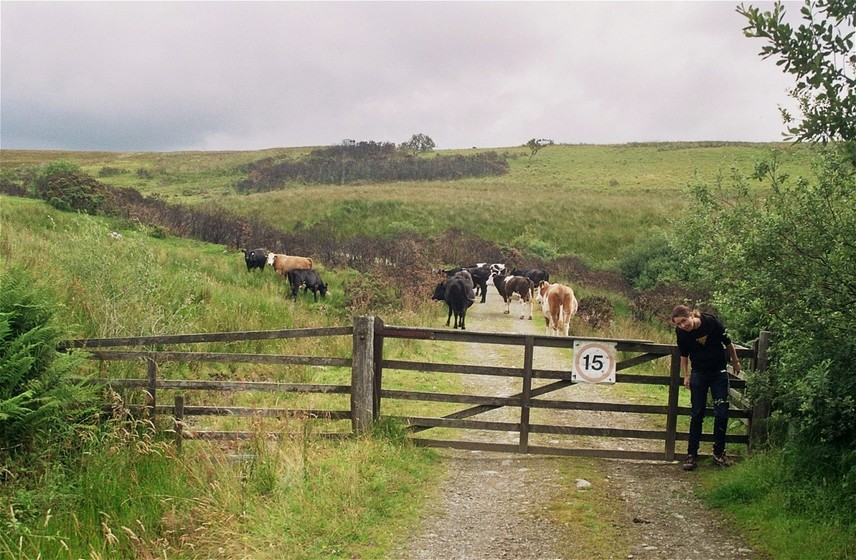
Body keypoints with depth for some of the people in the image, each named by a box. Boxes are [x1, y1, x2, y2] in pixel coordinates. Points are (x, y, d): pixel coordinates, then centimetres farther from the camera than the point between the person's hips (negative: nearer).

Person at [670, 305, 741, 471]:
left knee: (721, 413, -2)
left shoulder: (712, 322, -22)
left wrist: (735, 362, 7)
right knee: (697, 414, 2)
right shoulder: (681, 332, -16)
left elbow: (727, 343, -5)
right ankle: (692, 454, 9)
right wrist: (686, 376, 7)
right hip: (698, 374, 1)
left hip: (719, 372, -1)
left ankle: (719, 452, 14)